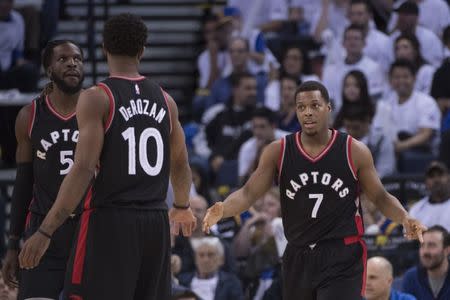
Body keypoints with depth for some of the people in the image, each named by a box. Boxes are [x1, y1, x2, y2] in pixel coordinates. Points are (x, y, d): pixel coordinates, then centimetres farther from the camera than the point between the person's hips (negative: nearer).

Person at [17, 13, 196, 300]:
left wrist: (45, 232, -15)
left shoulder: (97, 98, -8)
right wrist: (182, 207, 42)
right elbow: (180, 165, 22)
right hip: (156, 222, 6)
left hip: (110, 222, -6)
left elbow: (84, 169, -16)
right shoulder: (164, 99, 10)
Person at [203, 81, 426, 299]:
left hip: (343, 259, -4)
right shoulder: (278, 152, 0)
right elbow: (248, 194, 0)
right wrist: (223, 209, -20)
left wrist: (404, 218, -14)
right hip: (298, 257, 4)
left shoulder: (354, 152, -5)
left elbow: (380, 198, 4)